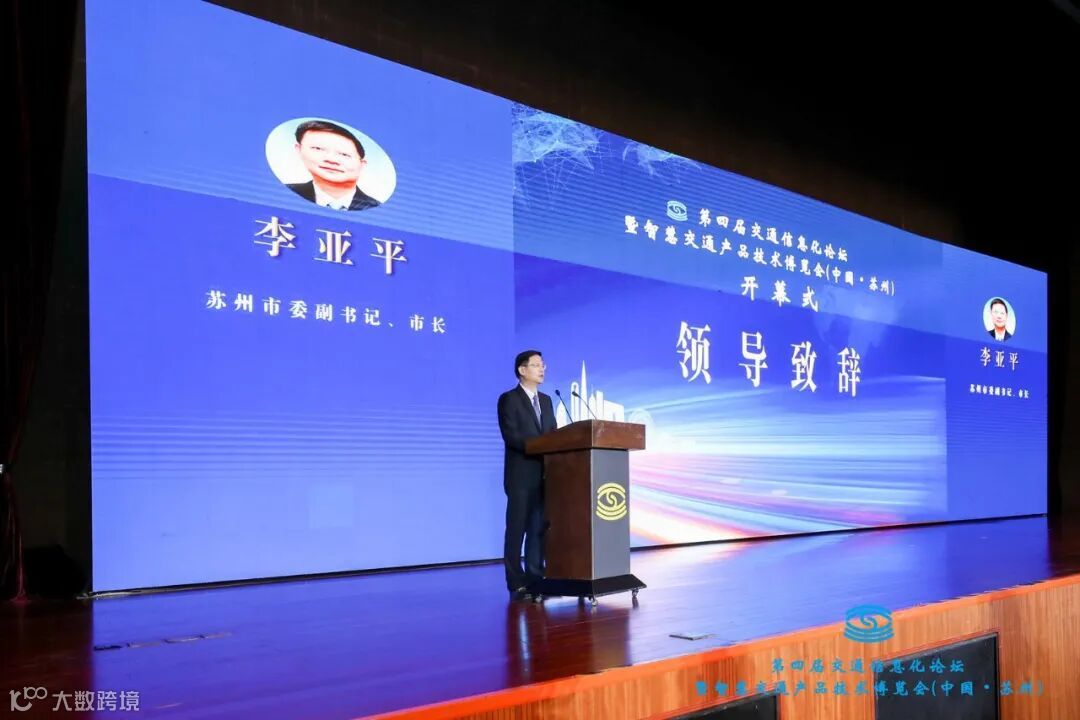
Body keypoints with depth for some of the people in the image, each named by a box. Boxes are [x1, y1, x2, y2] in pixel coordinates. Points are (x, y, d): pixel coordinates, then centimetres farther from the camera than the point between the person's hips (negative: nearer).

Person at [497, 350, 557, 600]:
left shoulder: (546, 400, 18)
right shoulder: (508, 399, -3)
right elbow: (511, 436, -14)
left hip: (545, 474, 6)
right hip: (521, 475, -6)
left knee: (539, 529, 7)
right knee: (517, 530, -2)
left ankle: (535, 579, 13)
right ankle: (516, 584, 3)